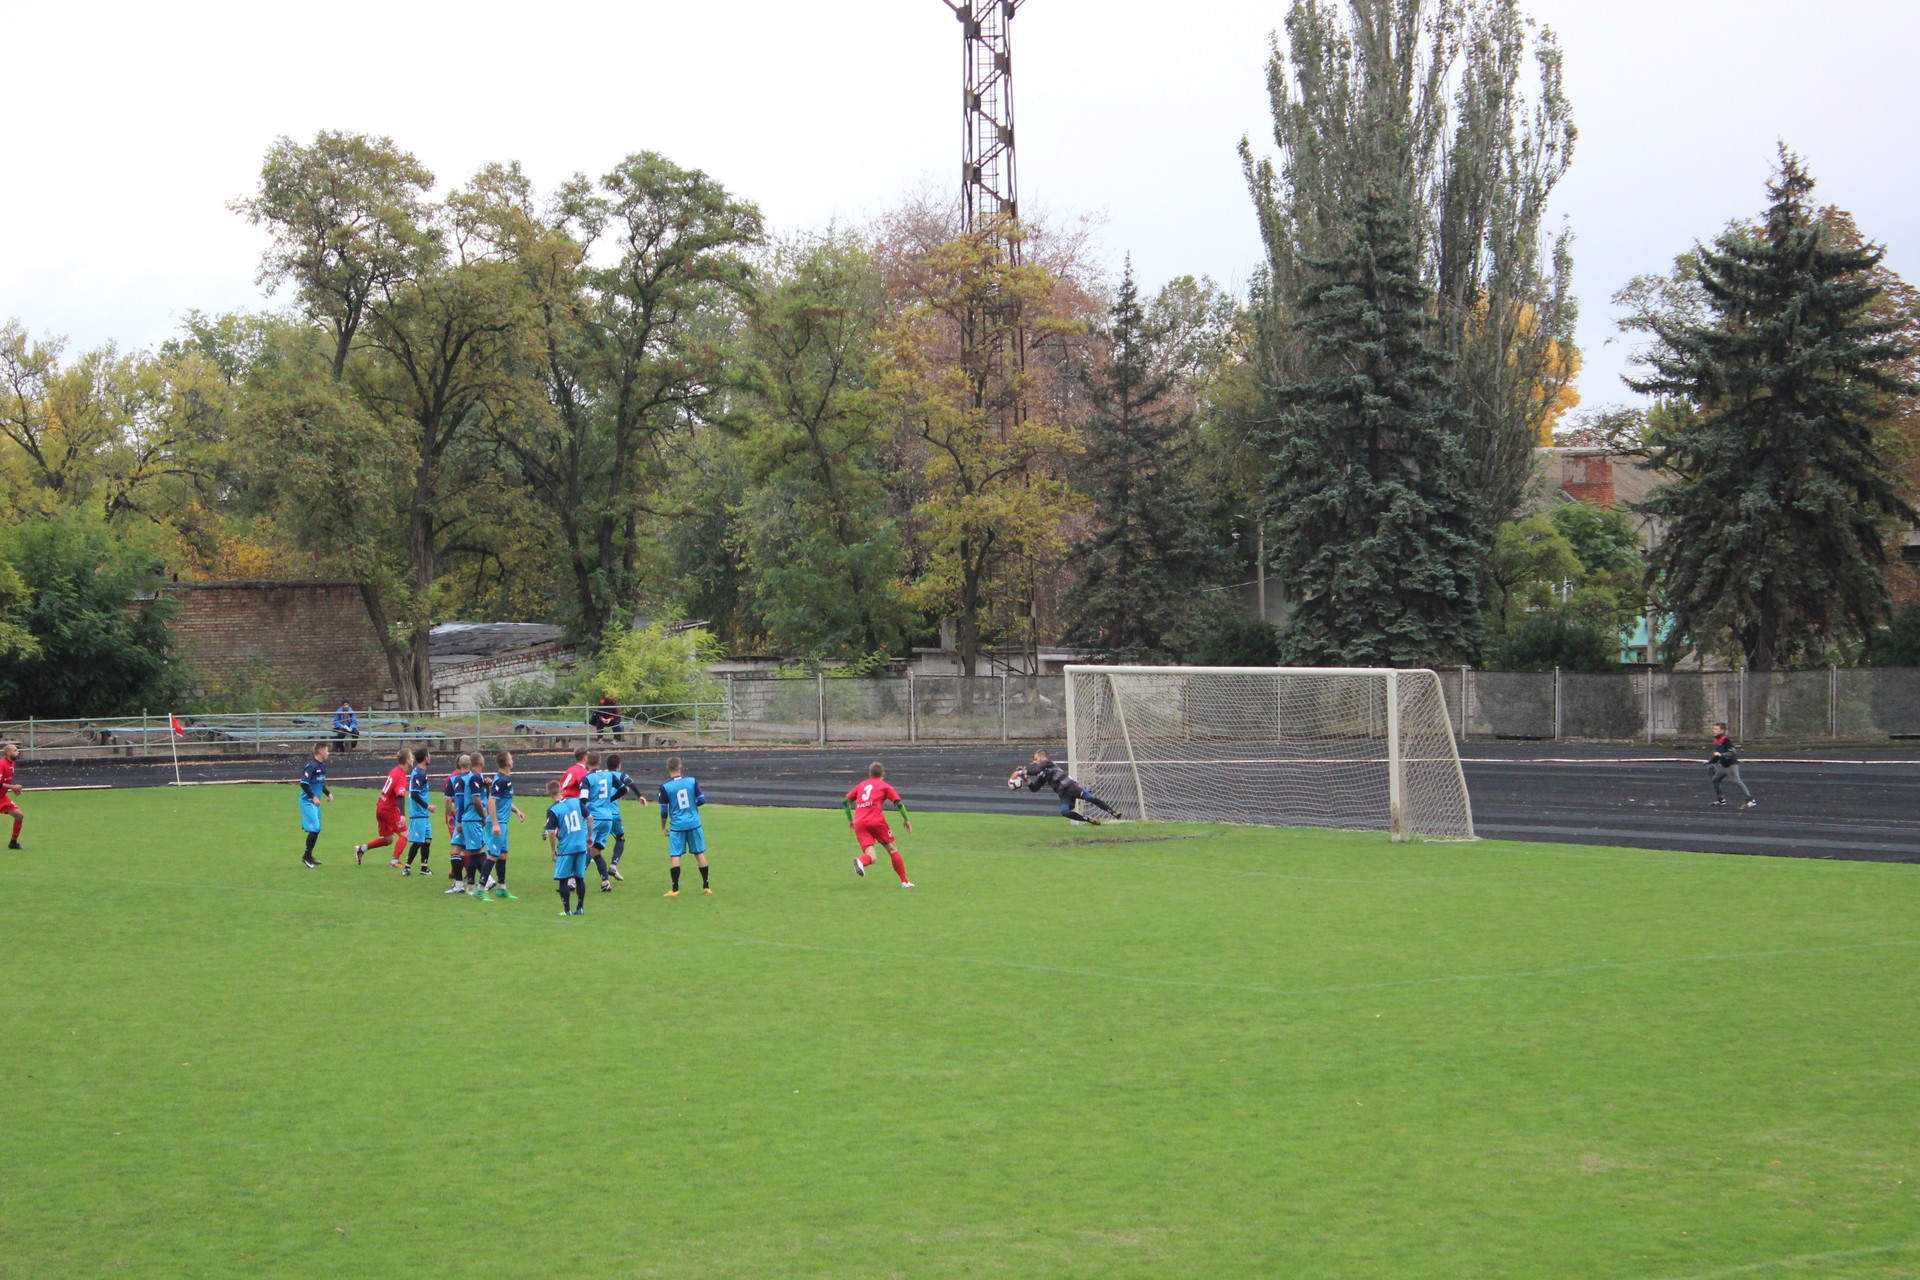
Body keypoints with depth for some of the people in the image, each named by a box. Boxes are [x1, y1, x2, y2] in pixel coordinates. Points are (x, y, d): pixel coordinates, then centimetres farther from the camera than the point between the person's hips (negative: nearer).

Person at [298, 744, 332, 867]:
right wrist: (313, 797, -28)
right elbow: (303, 783, -23)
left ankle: (309, 856, 21)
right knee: (314, 828, -12)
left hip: (316, 802, 9)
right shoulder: (311, 766, -17)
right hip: (307, 802, -9)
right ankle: (306, 856, -2)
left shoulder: (323, 766, 12)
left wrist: (328, 793, 11)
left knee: (316, 829, 11)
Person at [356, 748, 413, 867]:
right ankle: (395, 860, -8)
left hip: (380, 807, 9)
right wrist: (402, 815, -39)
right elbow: (400, 796, -31)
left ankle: (361, 848, 13)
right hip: (389, 810, -9)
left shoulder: (394, 771, 8)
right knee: (404, 833, -4)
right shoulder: (401, 776, -20)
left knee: (388, 839, 15)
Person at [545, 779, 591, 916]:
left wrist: (553, 850, -1)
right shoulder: (576, 801, 2)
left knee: (562, 879, 5)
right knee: (580, 878, 13)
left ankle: (566, 910, 5)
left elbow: (551, 833, -15)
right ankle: (580, 908, 18)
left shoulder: (552, 810, -12)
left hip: (565, 849, -5)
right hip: (581, 846, 5)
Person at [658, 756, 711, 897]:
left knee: (674, 856, 2)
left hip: (677, 826, -2)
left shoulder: (664, 787, -7)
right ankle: (706, 886, 15)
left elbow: (664, 810, -4)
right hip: (694, 824, 2)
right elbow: (702, 800, 0)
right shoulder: (692, 781, -2)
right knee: (700, 853, 11)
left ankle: (675, 889, -3)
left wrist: (663, 828, 9)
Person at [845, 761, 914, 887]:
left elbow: (846, 801, 21)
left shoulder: (861, 785, 25)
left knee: (870, 856, -3)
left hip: (859, 824, 3)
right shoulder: (885, 786, 14)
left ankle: (860, 861, -39)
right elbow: (899, 803, 6)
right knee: (892, 849, 10)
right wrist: (906, 819, 14)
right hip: (877, 821, -3)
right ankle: (904, 881, 8)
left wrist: (850, 819, 27)